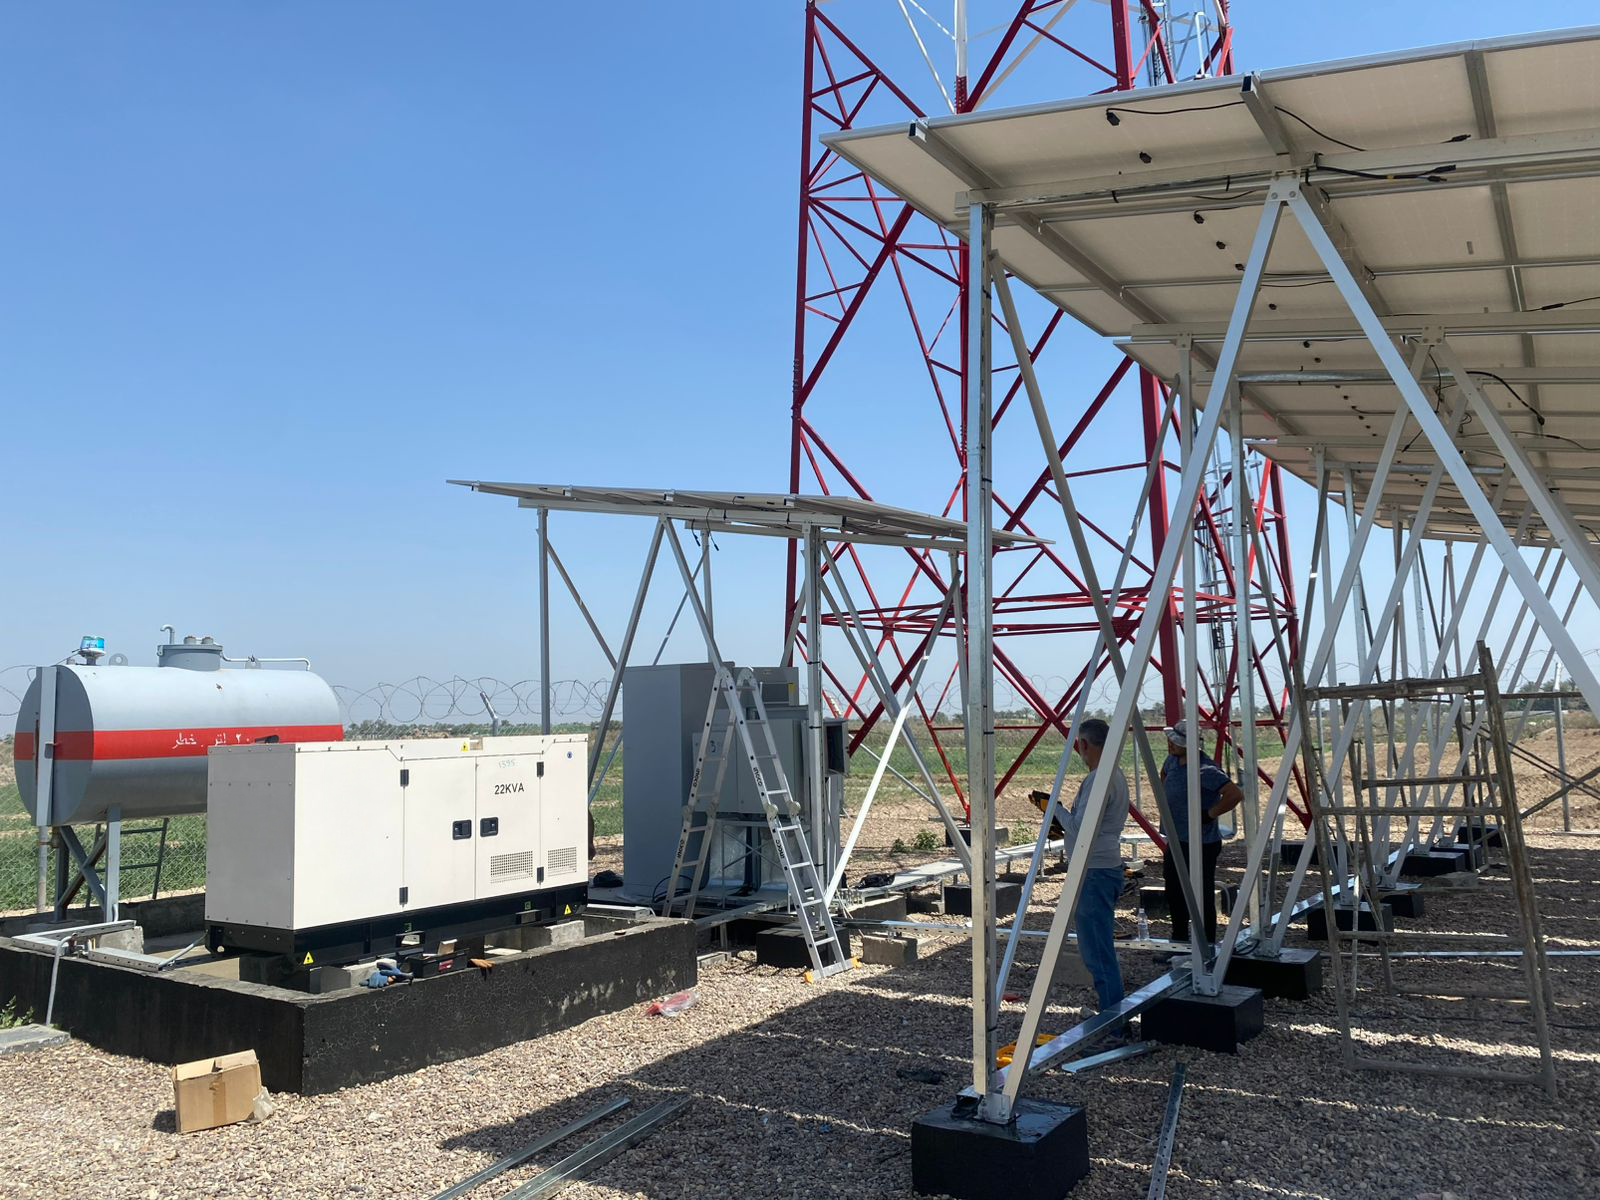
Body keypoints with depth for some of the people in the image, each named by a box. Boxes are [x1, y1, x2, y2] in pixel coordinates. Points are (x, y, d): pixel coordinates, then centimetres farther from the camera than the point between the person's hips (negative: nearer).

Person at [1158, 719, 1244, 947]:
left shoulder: (1205, 770, -22)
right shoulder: (1173, 760, 5)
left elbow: (1236, 794, -29)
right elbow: (1163, 776, 29)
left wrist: (1209, 814, -22)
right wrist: (1166, 809, 19)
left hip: (1200, 844, -9)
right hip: (1176, 840, 9)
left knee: (1202, 897, -1)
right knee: (1173, 891, 18)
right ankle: (1179, 940, 33)